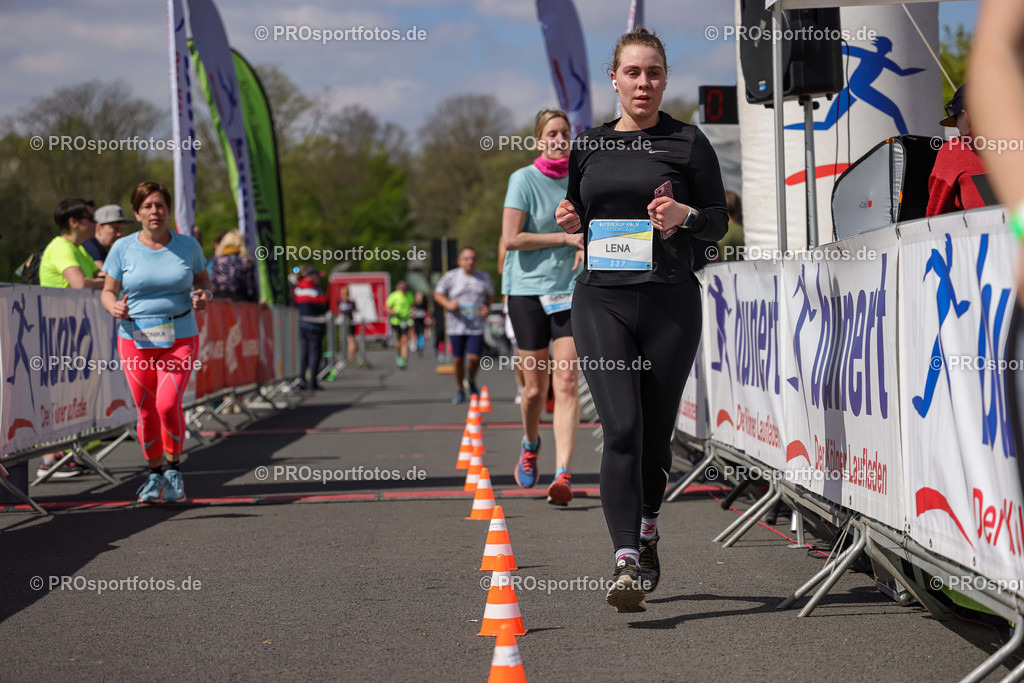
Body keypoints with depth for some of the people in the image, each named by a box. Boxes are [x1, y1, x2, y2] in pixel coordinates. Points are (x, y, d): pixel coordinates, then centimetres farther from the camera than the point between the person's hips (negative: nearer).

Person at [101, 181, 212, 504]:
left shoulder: (188, 245, 3)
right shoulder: (122, 248, 0)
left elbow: (203, 281, 16)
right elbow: (108, 291, 6)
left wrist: (203, 295, -8)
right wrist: (113, 306, -17)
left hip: (180, 340, -1)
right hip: (136, 341, 1)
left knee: (168, 404, -19)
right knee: (146, 412, 3)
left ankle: (173, 468, 3)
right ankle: (155, 475, 24)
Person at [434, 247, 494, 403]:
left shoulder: (484, 278, 5)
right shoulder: (451, 276, -1)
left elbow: (490, 295, 21)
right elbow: (437, 294, 7)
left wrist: (487, 308, 0)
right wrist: (448, 304, -12)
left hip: (476, 326, 0)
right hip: (456, 325, 0)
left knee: (474, 358, -12)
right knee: (458, 359, 2)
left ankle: (471, 381, 21)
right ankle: (459, 391, 22)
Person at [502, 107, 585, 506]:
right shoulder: (524, 180, -5)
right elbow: (510, 238, -14)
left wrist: (586, 246, -1)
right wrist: (565, 237, -15)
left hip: (571, 289, 2)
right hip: (528, 289, -2)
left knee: (566, 382, -11)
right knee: (535, 389, 4)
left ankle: (563, 476, -16)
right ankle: (530, 446, 36)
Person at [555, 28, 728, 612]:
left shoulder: (688, 142, 4)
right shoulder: (590, 146, 13)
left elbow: (720, 221, 5)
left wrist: (685, 215, -15)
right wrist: (571, 221, 1)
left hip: (670, 301, -1)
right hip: (601, 300, 1)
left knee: (657, 428, 7)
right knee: (622, 426, -13)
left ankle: (647, 529, 34)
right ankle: (627, 562, -18)